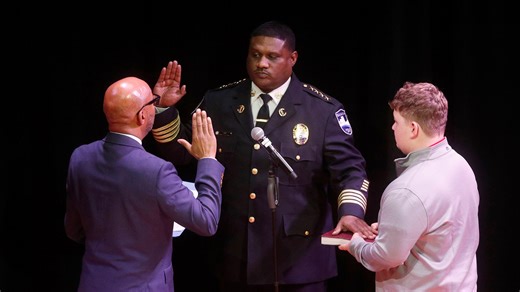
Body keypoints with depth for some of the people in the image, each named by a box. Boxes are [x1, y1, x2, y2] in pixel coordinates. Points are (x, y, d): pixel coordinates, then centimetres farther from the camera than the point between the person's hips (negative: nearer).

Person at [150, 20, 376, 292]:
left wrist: (351, 211, -26)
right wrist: (166, 108, -9)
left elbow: (349, 169, -7)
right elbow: (178, 152, 8)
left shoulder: (323, 109, -4)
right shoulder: (218, 102, 5)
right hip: (234, 256, 3)